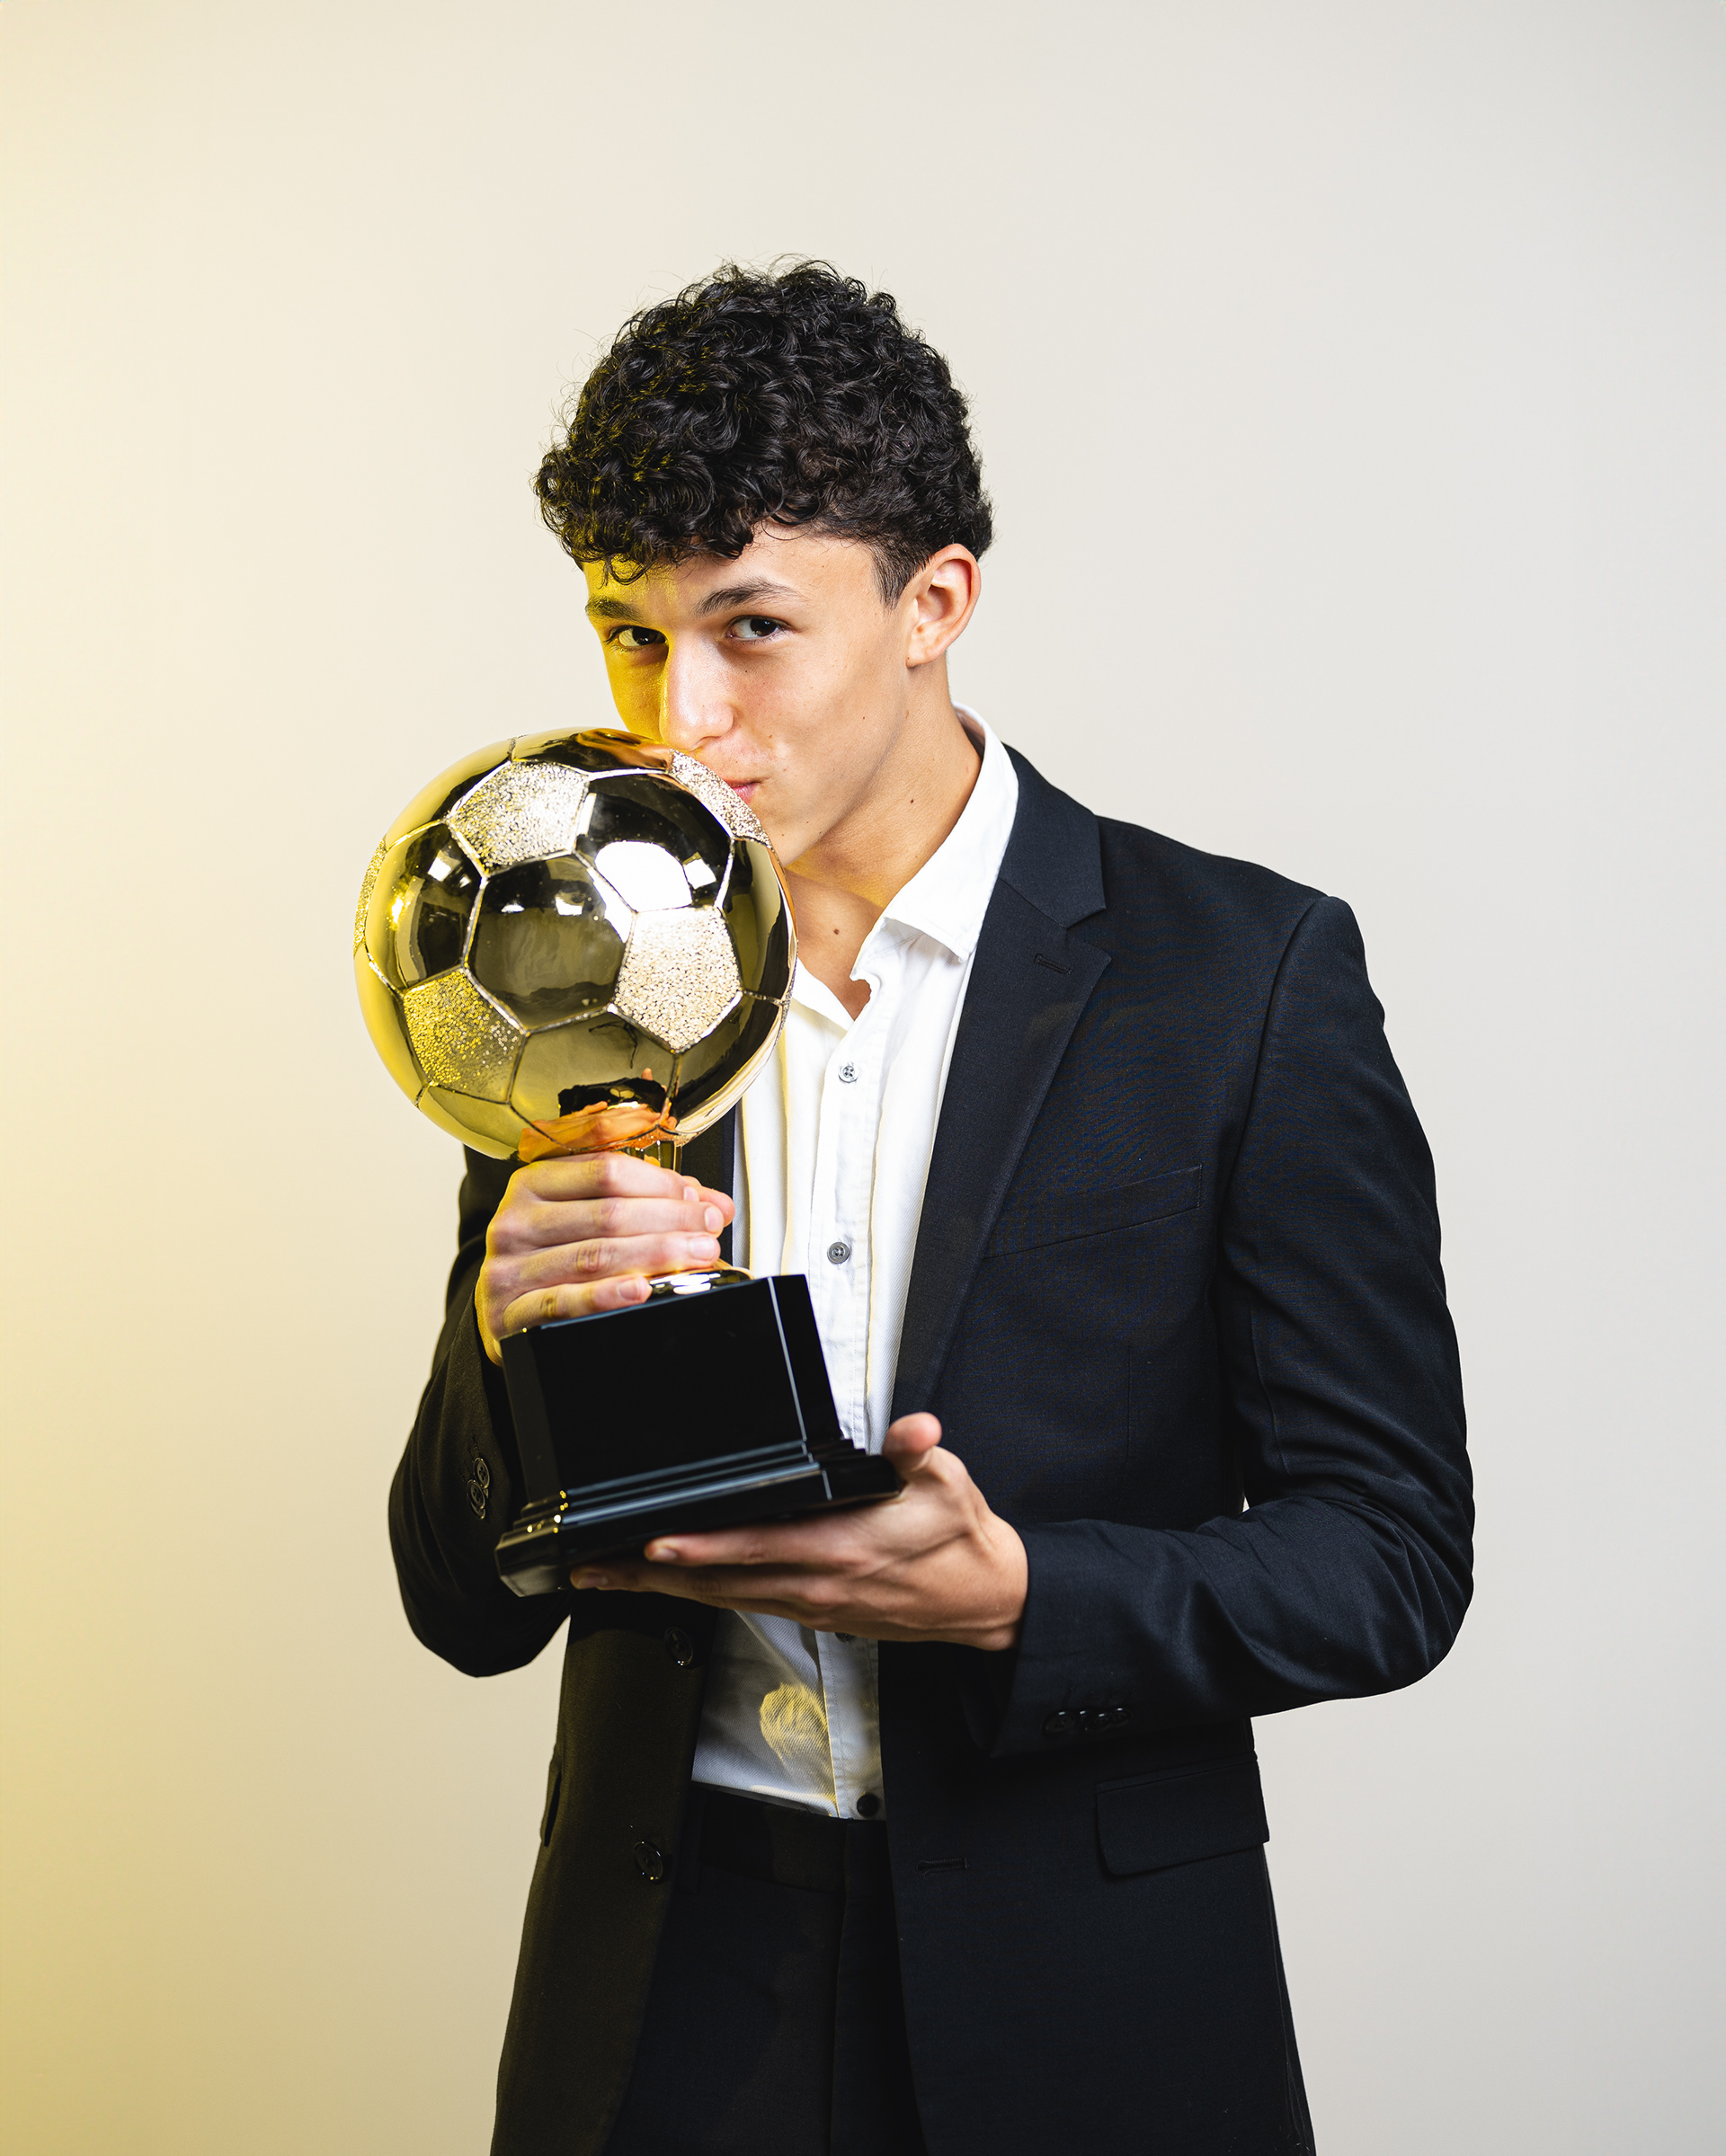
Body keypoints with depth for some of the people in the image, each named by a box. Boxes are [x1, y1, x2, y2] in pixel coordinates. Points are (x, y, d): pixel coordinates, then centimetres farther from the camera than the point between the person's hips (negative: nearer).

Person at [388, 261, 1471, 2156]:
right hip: (665, 1998, 3)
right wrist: (510, 1342, -18)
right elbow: (468, 1611, 2)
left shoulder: (1247, 975, -9)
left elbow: (1389, 1557, -7)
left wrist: (1011, 1591, -23)